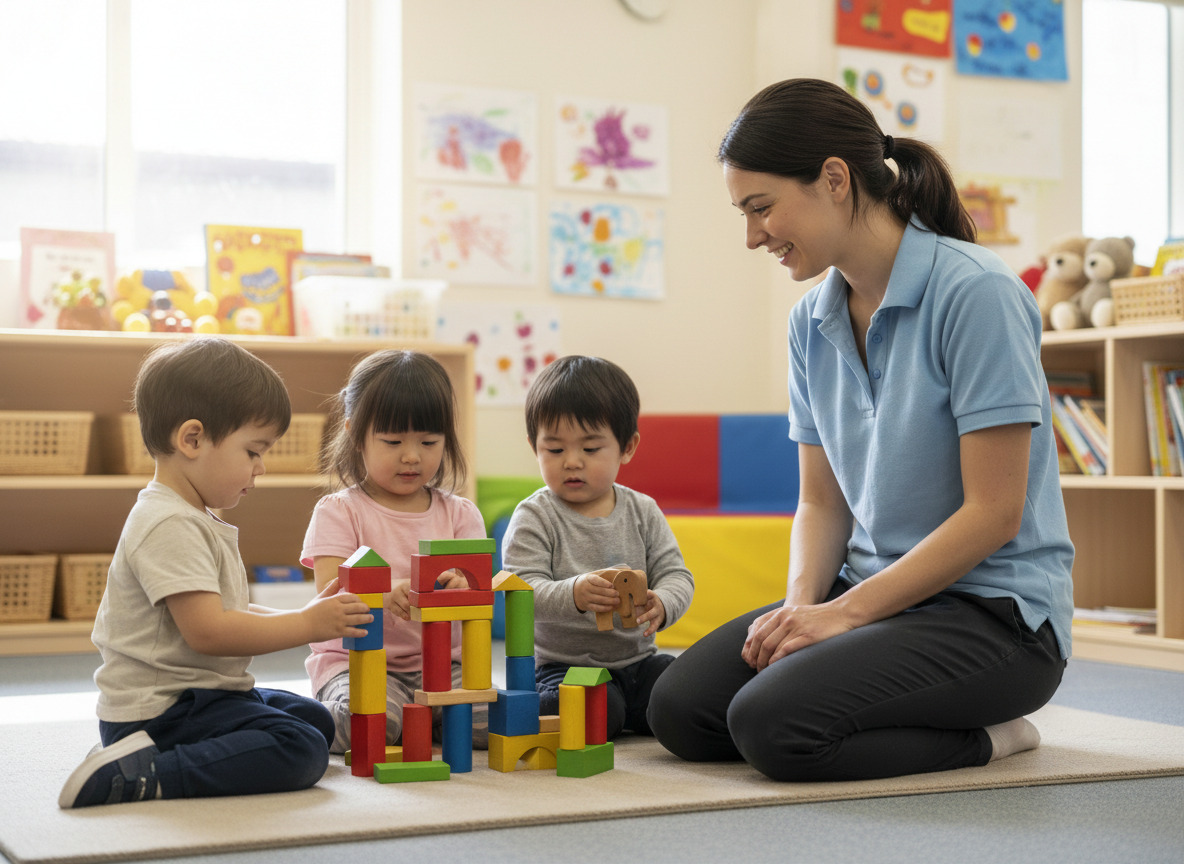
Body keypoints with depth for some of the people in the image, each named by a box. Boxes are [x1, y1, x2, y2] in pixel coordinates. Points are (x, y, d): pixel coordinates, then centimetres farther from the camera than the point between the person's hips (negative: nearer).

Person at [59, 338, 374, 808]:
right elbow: (207, 630, -25)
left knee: (316, 719, 21)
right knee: (301, 752, -23)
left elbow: (228, 611, 21)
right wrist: (306, 625, -18)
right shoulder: (169, 526, -19)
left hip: (200, 695, 11)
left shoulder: (198, 520, 17)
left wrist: (304, 616, 7)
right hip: (160, 710, -11)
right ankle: (139, 776, -25)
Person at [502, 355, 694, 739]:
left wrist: (660, 605, -24)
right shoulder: (534, 518, -6)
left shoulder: (642, 511, 6)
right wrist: (574, 595, -38)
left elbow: (675, 574, 1)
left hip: (638, 660, 4)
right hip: (564, 665, -4)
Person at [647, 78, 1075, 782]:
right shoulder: (812, 321, 8)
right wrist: (801, 603, -9)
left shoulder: (976, 293, -15)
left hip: (994, 612, -7)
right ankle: (937, 719, 6)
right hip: (875, 593, 8)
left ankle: (986, 733, -3)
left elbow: (994, 512, -17)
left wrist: (845, 612, -18)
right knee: (681, 708, -11)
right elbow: (823, 502, 11)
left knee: (772, 724, -27)